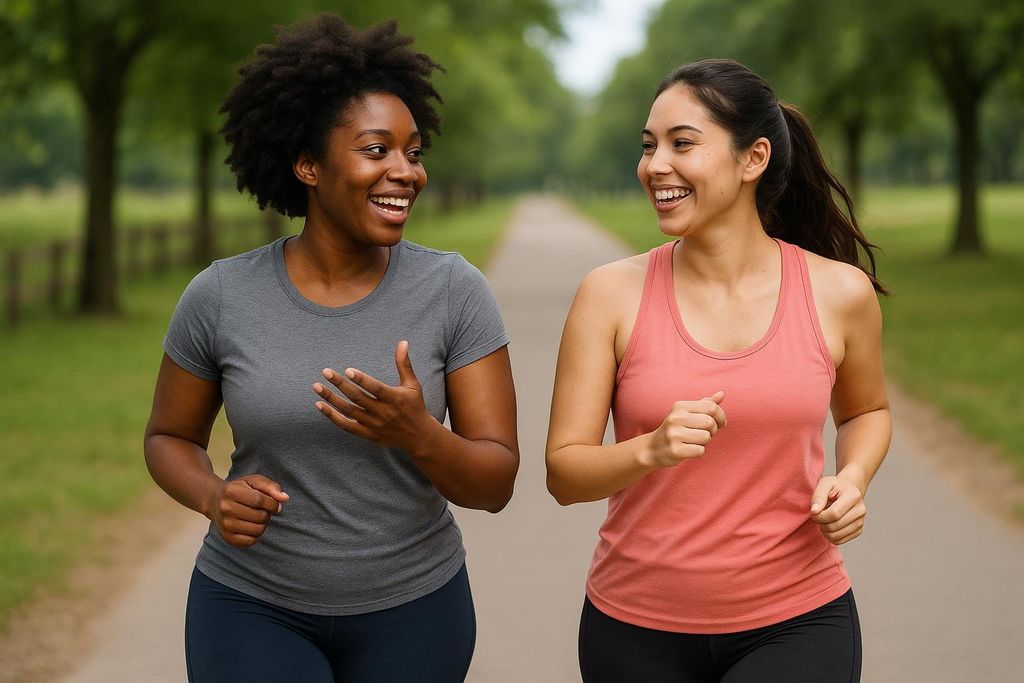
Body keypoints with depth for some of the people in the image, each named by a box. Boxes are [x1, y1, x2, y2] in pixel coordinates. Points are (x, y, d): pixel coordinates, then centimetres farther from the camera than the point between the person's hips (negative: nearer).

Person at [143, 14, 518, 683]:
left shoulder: (454, 290, -11)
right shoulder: (221, 296, -9)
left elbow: (496, 483, -11)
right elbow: (170, 437, 6)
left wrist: (418, 435, -31)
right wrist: (215, 497, -15)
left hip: (412, 607, 1)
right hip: (254, 605, 0)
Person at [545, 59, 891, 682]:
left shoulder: (840, 292, -3)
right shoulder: (612, 294, -6)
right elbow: (564, 473, -7)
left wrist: (851, 479, -3)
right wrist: (651, 450, -26)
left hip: (795, 625, 0)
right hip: (638, 630, 1)